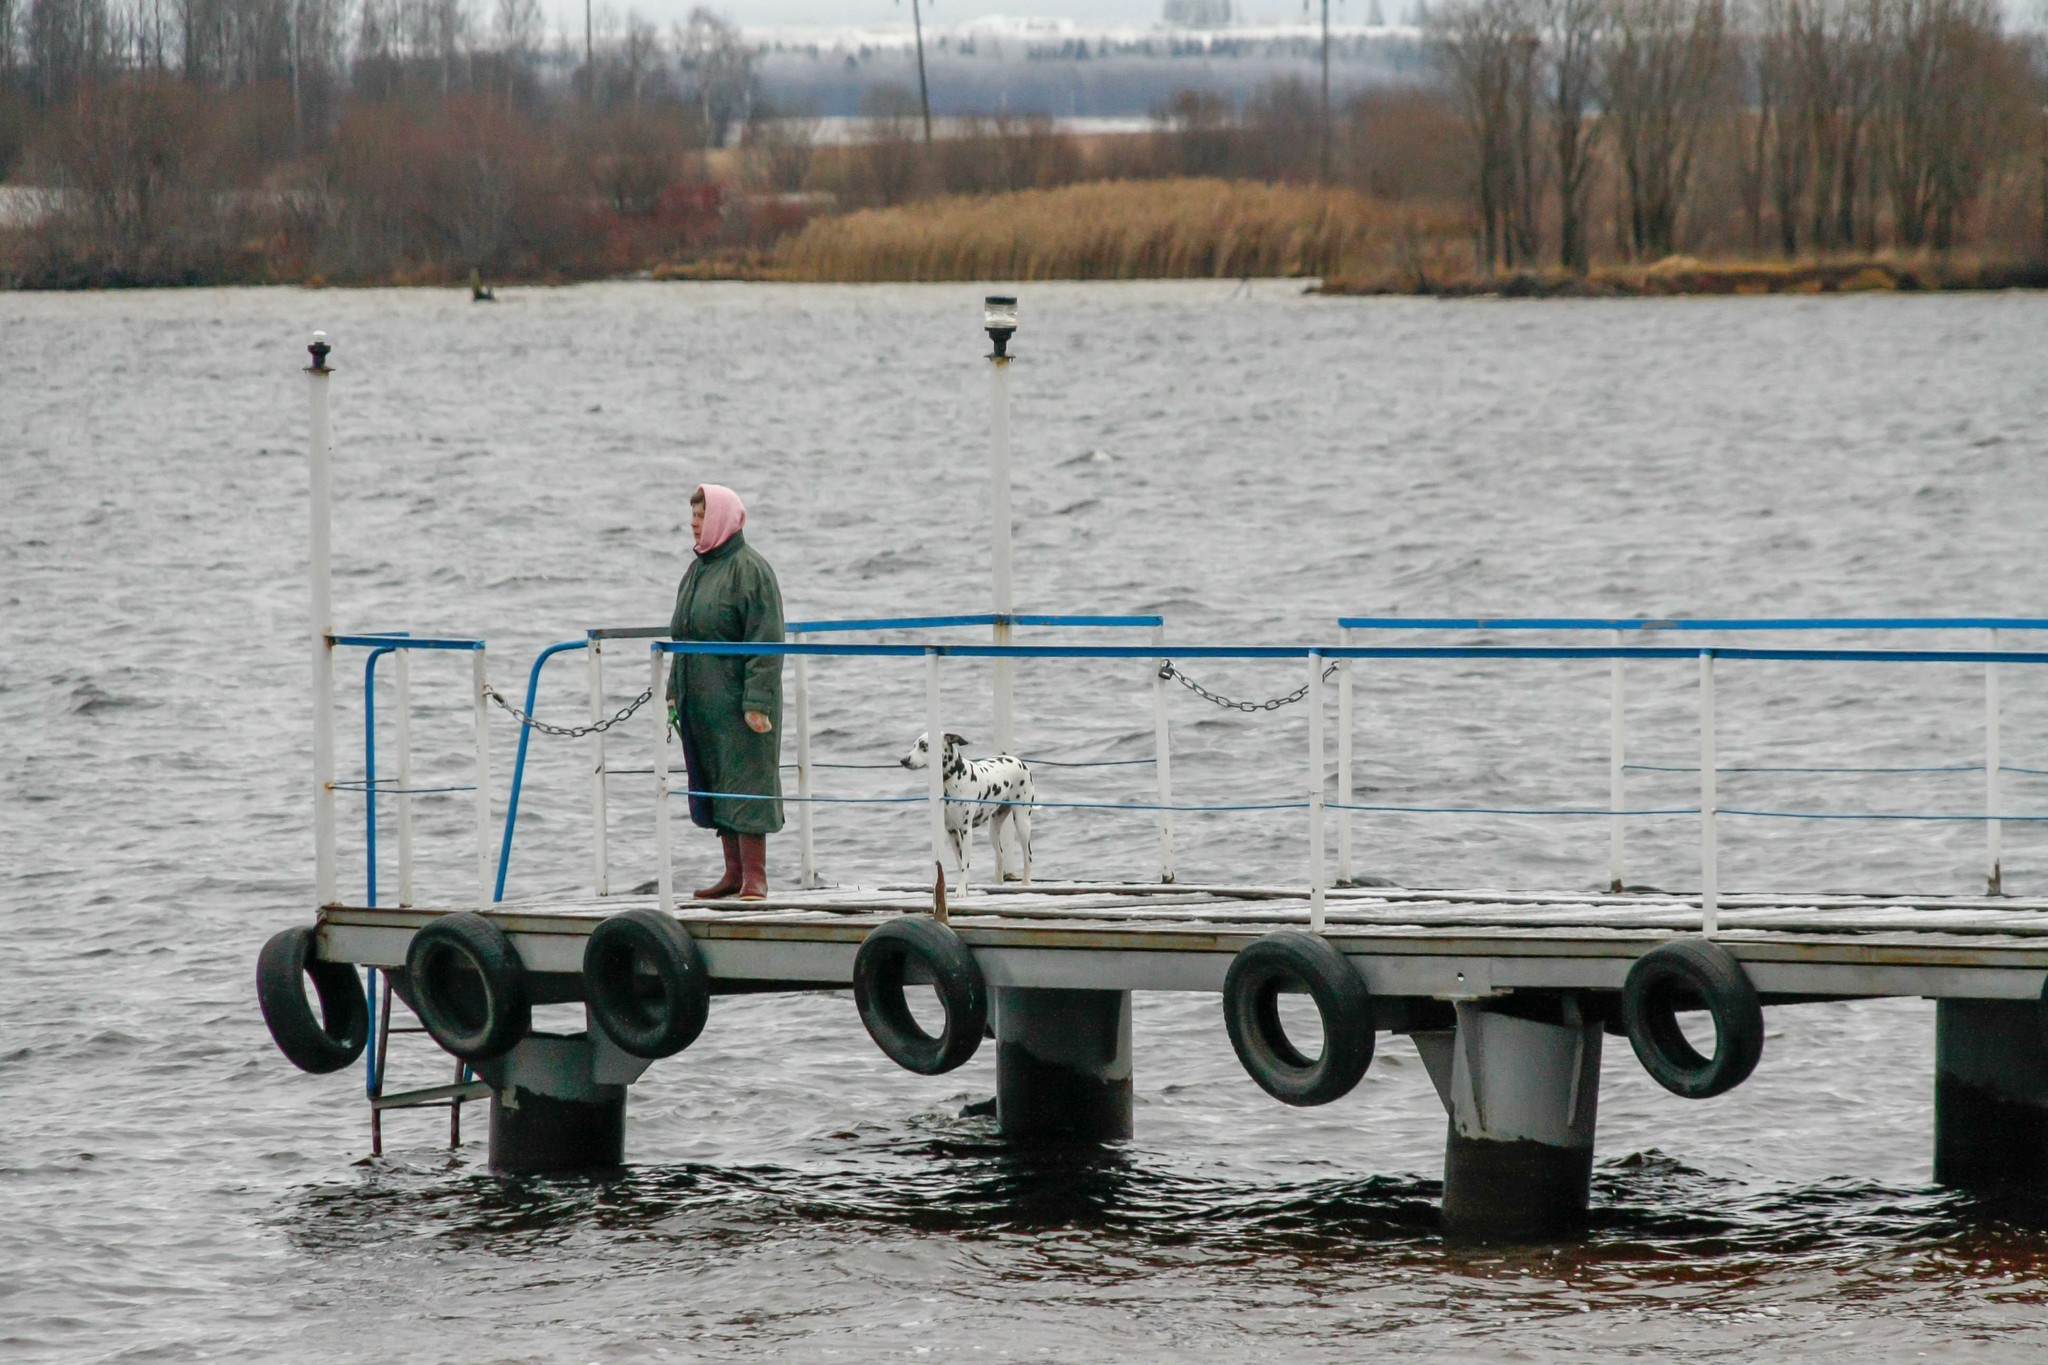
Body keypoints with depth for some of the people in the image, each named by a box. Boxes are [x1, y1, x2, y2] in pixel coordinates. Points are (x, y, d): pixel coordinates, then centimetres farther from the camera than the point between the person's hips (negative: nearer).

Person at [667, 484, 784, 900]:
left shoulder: (749, 569, -12)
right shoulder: (698, 570, 15)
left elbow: (766, 642, -16)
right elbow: (682, 637, 23)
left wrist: (757, 702, -21)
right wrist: (674, 691, 17)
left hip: (737, 701, -9)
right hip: (701, 702, 9)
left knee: (745, 784, -7)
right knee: (715, 785, 10)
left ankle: (755, 877, -4)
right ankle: (734, 872, 16)